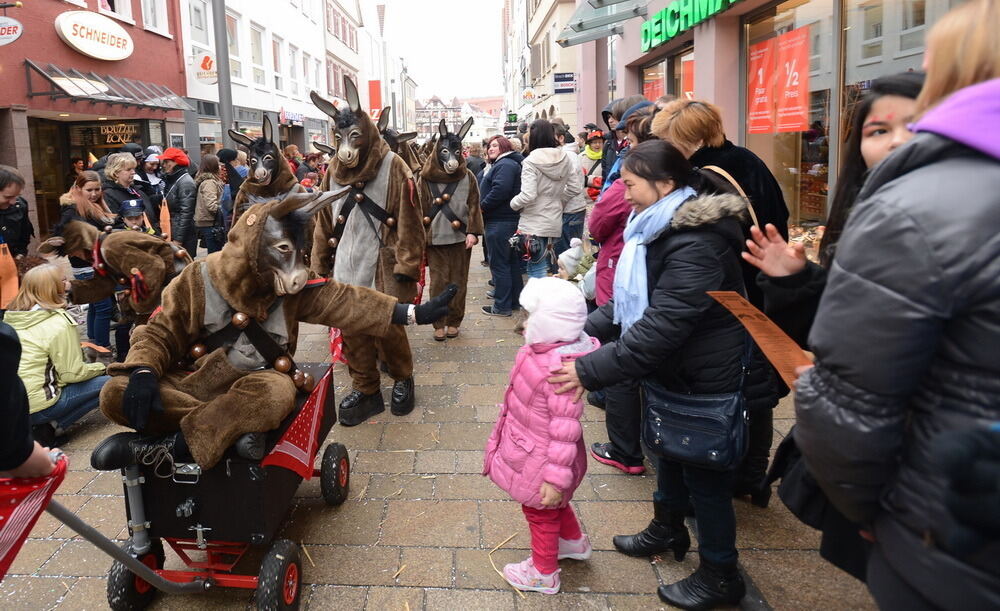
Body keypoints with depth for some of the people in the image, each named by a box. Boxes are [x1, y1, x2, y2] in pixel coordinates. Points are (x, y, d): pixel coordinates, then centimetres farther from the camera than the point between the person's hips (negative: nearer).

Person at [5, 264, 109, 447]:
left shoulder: (10, 319, 8)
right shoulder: (59, 323, -14)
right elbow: (72, 373, -13)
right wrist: (100, 367, 6)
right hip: (36, 407, -8)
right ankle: (51, 428, -5)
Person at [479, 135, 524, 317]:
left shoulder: (505, 165, -13)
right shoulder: (502, 164, 20)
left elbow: (500, 190, -26)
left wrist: (482, 206, -15)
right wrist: (484, 206, 7)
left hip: (499, 223, -11)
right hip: (510, 220, 11)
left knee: (499, 263, -5)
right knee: (511, 261, 15)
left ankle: (502, 306, 1)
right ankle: (515, 300, 25)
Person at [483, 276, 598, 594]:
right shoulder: (543, 351, -7)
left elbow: (566, 431, -32)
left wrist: (556, 478, -26)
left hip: (542, 461, -9)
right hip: (531, 450, 9)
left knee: (541, 513, 16)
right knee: (554, 507, 32)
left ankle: (543, 573, 41)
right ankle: (574, 542, 57)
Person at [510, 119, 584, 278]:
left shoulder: (531, 162, -14)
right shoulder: (565, 158, 3)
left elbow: (528, 195, -21)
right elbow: (576, 188, 6)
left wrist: (513, 203, -2)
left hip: (533, 225, -7)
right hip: (555, 223, 7)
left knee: (537, 273, -2)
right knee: (543, 269, 19)